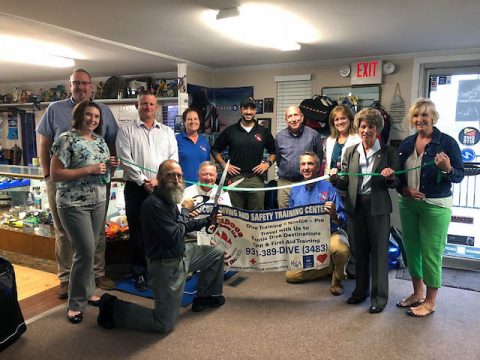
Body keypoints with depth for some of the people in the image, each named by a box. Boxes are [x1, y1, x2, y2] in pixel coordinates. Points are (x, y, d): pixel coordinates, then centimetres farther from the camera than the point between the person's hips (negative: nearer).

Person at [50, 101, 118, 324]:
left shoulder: (100, 140, 10)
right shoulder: (67, 139, -11)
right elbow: (55, 174, -16)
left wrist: (110, 166, -3)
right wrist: (89, 169, -21)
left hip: (98, 202, 7)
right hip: (74, 204, -6)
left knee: (89, 250, 12)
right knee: (85, 251, -8)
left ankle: (87, 292, 29)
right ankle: (76, 303, 9)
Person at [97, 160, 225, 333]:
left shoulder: (169, 199, 4)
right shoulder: (153, 204, -26)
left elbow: (183, 226, 18)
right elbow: (175, 236, -27)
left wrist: (208, 220, 9)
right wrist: (185, 211, -13)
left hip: (181, 253, 9)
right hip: (167, 265, -9)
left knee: (217, 253, 18)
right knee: (164, 324, -1)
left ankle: (205, 297, 33)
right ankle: (112, 307, 11)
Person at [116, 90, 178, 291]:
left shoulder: (167, 132, 13)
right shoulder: (126, 131, 5)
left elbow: (173, 159, 5)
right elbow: (125, 160, -4)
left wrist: (159, 179, -8)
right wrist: (143, 181, -11)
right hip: (136, 188, -2)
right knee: (137, 231, 4)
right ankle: (139, 273, 16)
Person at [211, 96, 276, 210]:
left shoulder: (264, 131, 8)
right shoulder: (230, 131, 5)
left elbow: (273, 152, 18)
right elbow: (215, 150, 11)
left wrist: (268, 163, 1)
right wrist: (224, 164, -1)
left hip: (256, 178, 1)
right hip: (235, 178, -1)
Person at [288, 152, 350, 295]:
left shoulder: (329, 187, -11)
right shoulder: (295, 191, 4)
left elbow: (343, 221, -12)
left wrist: (334, 215, -33)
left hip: (330, 234, -4)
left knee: (340, 249, -39)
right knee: (291, 276, -5)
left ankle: (337, 280, -5)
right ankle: (328, 266, 16)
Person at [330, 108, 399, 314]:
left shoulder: (388, 152, -1)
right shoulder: (350, 152, 8)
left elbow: (395, 183, 1)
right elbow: (346, 183, 7)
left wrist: (391, 177, -21)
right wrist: (335, 178, -14)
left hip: (378, 208, -3)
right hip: (356, 206, 4)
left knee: (379, 251, 4)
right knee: (360, 250, 15)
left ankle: (379, 295, 19)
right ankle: (361, 290, 30)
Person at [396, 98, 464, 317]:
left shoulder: (447, 142, -7)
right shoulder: (407, 144, 6)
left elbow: (459, 176, -6)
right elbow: (398, 174, 11)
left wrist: (447, 169, -27)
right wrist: (404, 190, -7)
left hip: (436, 206, -5)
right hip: (408, 204, 5)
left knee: (431, 253, -1)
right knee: (412, 249, 13)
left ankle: (430, 302, 17)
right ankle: (417, 293, 32)